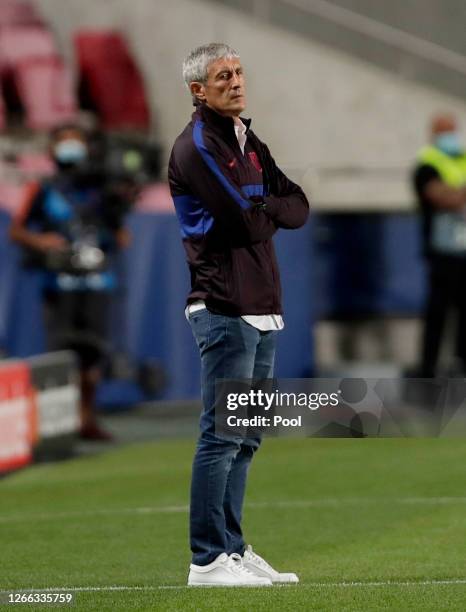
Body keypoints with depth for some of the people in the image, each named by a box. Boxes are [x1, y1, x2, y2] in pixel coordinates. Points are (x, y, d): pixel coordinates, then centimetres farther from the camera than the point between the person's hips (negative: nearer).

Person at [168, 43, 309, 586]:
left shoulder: (249, 144, 20)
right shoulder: (196, 147, -9)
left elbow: (298, 209, 11)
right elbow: (248, 222, -17)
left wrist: (260, 208, -5)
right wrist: (272, 207, 2)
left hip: (262, 309, 9)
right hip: (225, 310, -9)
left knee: (246, 436, 11)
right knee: (222, 435, -10)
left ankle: (231, 548, 17)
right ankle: (207, 560, -9)